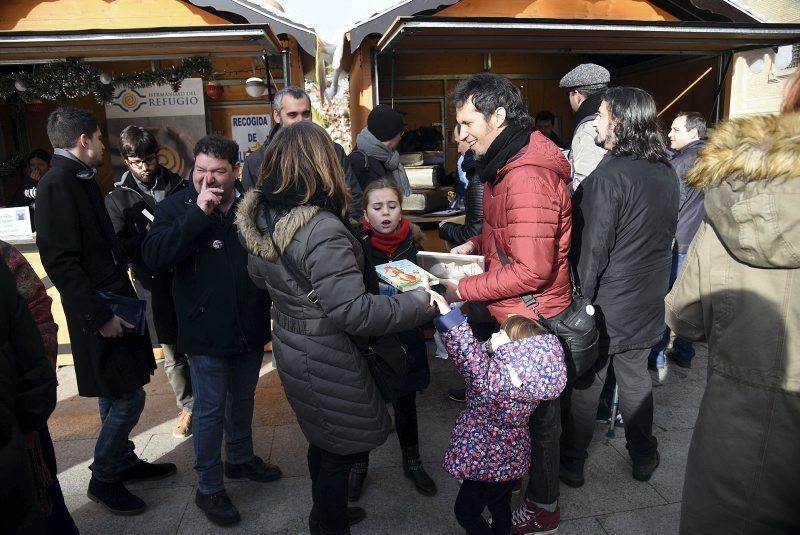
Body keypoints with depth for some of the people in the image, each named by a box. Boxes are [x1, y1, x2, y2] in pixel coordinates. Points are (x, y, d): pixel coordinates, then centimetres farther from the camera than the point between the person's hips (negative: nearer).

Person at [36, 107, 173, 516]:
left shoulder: (79, 179, 11)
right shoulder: (56, 184, -16)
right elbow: (60, 260, -21)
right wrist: (100, 315, -20)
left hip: (113, 302, 9)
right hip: (100, 312, -9)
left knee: (116, 396, 20)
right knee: (128, 399, -1)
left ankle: (123, 461, 36)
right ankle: (103, 478, 19)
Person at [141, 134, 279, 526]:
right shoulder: (177, 206, -9)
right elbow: (153, 257, -24)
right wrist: (198, 213, -26)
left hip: (251, 326, 4)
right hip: (206, 329, -3)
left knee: (243, 398, 22)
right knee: (210, 409, 8)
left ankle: (240, 458, 46)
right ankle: (208, 488, 27)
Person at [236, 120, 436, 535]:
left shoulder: (263, 216, -3)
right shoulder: (323, 231, -31)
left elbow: (260, 276, 14)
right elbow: (353, 313, -31)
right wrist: (421, 302, -23)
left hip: (290, 345, 9)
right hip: (326, 359, -9)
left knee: (323, 437, 27)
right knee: (342, 448, 13)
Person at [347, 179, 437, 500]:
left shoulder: (412, 241, -3)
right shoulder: (356, 245, -13)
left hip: (405, 340, 3)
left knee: (406, 405, 17)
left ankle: (412, 463, 39)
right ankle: (360, 465, 36)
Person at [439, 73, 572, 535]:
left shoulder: (526, 177, -27)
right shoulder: (507, 162, 7)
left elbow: (531, 270, -28)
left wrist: (463, 289, -21)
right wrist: (477, 244, 6)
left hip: (533, 320, -9)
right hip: (514, 315, 9)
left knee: (535, 413, 10)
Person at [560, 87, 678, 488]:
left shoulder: (609, 177, -22)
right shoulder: (667, 173, 2)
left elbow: (592, 250, -21)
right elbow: (666, 237, 13)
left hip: (606, 305, -7)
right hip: (647, 304, 7)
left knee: (585, 385, 8)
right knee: (636, 379, 20)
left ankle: (572, 463, 24)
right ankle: (644, 457, 36)